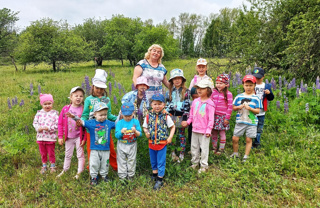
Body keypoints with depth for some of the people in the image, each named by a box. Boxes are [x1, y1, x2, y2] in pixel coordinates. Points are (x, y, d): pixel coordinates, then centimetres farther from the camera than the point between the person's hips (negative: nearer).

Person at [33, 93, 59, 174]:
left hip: (50, 138, -3)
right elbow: (35, 122, 7)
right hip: (40, 137, 4)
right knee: (43, 153, 16)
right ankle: (44, 166, 33)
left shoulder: (54, 113, -6)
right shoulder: (39, 113, 5)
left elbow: (58, 125, -10)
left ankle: (52, 166, 25)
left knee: (51, 153, 8)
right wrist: (38, 128, -12)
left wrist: (49, 128, -21)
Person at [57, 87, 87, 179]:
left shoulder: (83, 109, -10)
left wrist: (84, 138, -11)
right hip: (68, 137, 3)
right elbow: (60, 123, 1)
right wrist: (60, 136, -1)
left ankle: (79, 173, 19)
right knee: (68, 155, 19)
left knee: (80, 155, 6)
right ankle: (64, 170, 37)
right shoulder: (65, 109, -3)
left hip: (79, 137, -3)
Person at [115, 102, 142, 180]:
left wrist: (135, 131, -29)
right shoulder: (119, 123, -8)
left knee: (131, 161, 13)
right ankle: (122, 176, 25)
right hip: (122, 145, 0)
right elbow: (116, 136, -12)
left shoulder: (136, 122, -7)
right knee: (122, 161, 10)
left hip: (132, 145, 0)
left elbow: (139, 134, -8)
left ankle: (130, 176, 30)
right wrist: (121, 132, -32)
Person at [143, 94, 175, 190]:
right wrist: (146, 132, -13)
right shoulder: (149, 115, -5)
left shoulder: (166, 116, -10)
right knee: (153, 160, 20)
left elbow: (172, 127, 0)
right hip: (152, 143, 3)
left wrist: (170, 137, -10)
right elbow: (145, 127, 8)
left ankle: (160, 180, 18)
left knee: (161, 162, 5)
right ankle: (155, 174, 42)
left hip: (162, 143, -3)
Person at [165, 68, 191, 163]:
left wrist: (186, 116, -9)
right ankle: (173, 153, 20)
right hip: (171, 115, 3)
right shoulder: (170, 92, 8)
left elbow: (187, 105, -4)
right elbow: (167, 104, 11)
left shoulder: (186, 92, -2)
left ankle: (181, 154, 16)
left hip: (181, 115, -3)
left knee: (181, 135, 6)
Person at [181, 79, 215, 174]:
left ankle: (203, 166, 18)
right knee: (194, 147, 16)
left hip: (204, 131, -5)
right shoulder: (195, 101, 5)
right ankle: (195, 163, 33)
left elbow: (211, 118, -11)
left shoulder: (209, 104, -11)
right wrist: (188, 122, 4)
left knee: (204, 148, 4)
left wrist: (208, 130, -13)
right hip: (195, 129, 6)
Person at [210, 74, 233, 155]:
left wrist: (227, 118, -8)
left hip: (222, 117, -4)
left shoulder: (228, 94, -8)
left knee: (222, 133, 5)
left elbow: (230, 107, -8)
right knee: (214, 132, 10)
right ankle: (214, 147, 24)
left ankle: (221, 149, 19)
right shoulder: (214, 92, 5)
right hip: (213, 115, 4)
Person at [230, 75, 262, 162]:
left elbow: (258, 111, -3)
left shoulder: (256, 98, -1)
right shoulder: (239, 97, 3)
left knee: (248, 139, 5)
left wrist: (250, 108, -19)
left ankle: (246, 156, 19)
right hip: (240, 121, 1)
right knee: (235, 138, 3)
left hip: (251, 122, -1)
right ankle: (235, 153, 25)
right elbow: (234, 108, 8)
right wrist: (239, 107, -12)